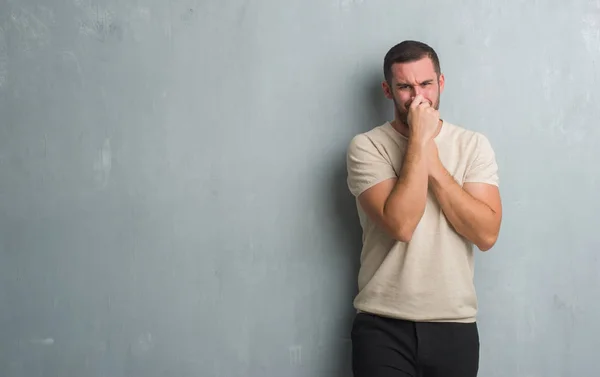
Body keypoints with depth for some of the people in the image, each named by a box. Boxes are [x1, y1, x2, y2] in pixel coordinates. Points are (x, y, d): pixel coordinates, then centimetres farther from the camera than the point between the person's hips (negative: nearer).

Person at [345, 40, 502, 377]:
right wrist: (420, 139, -16)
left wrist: (431, 160, -14)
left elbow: (486, 233, -11)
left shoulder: (474, 144, 1)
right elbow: (400, 224, -19)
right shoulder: (366, 146, -5)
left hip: (455, 325, 2)